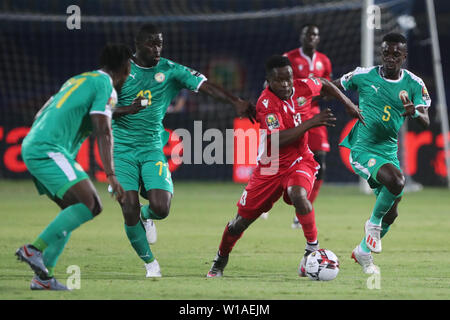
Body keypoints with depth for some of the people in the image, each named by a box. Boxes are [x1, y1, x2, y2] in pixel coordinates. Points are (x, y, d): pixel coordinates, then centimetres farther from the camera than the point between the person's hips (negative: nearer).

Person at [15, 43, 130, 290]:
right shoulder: (105, 84, -3)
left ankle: (43, 277, 6)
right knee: (90, 204, -18)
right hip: (49, 150, -10)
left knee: (72, 210, 13)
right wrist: (110, 175, -16)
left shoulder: (77, 80, 24)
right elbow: (103, 132, -13)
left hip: (33, 147, 10)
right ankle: (34, 249, -18)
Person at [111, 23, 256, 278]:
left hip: (153, 149, 1)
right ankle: (149, 262, 11)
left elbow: (204, 85, -10)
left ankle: (146, 215, 23)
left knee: (161, 208, -16)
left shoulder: (170, 70, 2)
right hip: (122, 149, -1)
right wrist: (128, 110, -24)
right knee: (130, 210, -11)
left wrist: (236, 102, -24)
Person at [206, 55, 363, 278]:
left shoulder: (302, 87, -8)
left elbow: (325, 85, 17)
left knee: (298, 194, -34)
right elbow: (277, 140, -33)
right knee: (242, 220, 4)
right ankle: (220, 261, 31)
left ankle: (312, 249, -20)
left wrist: (348, 104, 12)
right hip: (270, 166, -1)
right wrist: (311, 122, -32)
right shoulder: (265, 103, -23)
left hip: (299, 161, 2)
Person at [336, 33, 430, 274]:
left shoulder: (414, 84, -2)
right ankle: (373, 223, -6)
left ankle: (363, 252, 34)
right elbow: (334, 87, 11)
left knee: (391, 213, 10)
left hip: (389, 152, 5)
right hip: (362, 150, -5)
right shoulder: (363, 76, -7)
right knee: (396, 180, -31)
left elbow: (426, 122, -12)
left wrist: (415, 112, -32)